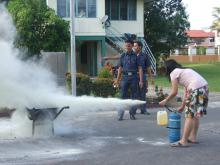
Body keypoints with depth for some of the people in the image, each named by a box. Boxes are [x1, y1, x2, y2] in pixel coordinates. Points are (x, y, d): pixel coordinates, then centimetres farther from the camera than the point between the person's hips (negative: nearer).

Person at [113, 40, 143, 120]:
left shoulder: (135, 56, 1)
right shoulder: (123, 56, 8)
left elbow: (140, 68, 0)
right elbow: (120, 68, 13)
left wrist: (141, 80, -7)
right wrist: (117, 80, 10)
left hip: (134, 77, -1)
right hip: (125, 77, 1)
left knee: (134, 96, 4)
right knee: (123, 95, -4)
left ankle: (132, 114, 14)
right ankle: (121, 114, -3)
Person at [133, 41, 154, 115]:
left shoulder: (144, 56, 4)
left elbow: (148, 68, 6)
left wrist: (151, 78, 3)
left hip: (142, 76, 0)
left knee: (142, 94, 3)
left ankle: (143, 109, 8)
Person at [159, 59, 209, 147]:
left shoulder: (174, 73, 4)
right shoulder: (184, 70, 29)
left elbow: (174, 92, 0)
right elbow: (186, 91, 27)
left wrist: (165, 101, 15)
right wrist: (182, 106, 30)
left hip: (196, 89, -9)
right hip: (205, 87, 9)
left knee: (190, 115, -6)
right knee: (195, 115, 18)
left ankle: (183, 141, -4)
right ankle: (193, 137, 25)